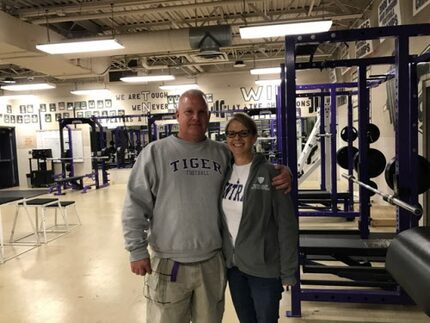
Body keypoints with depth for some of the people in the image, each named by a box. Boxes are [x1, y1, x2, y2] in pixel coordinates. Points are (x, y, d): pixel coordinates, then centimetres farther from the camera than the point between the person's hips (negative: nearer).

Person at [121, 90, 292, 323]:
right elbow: (136, 204, -5)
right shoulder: (155, 152, -6)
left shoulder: (223, 153, 3)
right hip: (168, 264, -2)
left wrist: (281, 174, -8)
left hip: (213, 262, 3)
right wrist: (137, 250, -8)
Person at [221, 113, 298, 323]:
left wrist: (288, 271, -11)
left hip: (264, 267, -5)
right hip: (232, 264, 5)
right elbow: (220, 218, 9)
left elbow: (287, 225, -12)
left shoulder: (269, 173, -14)